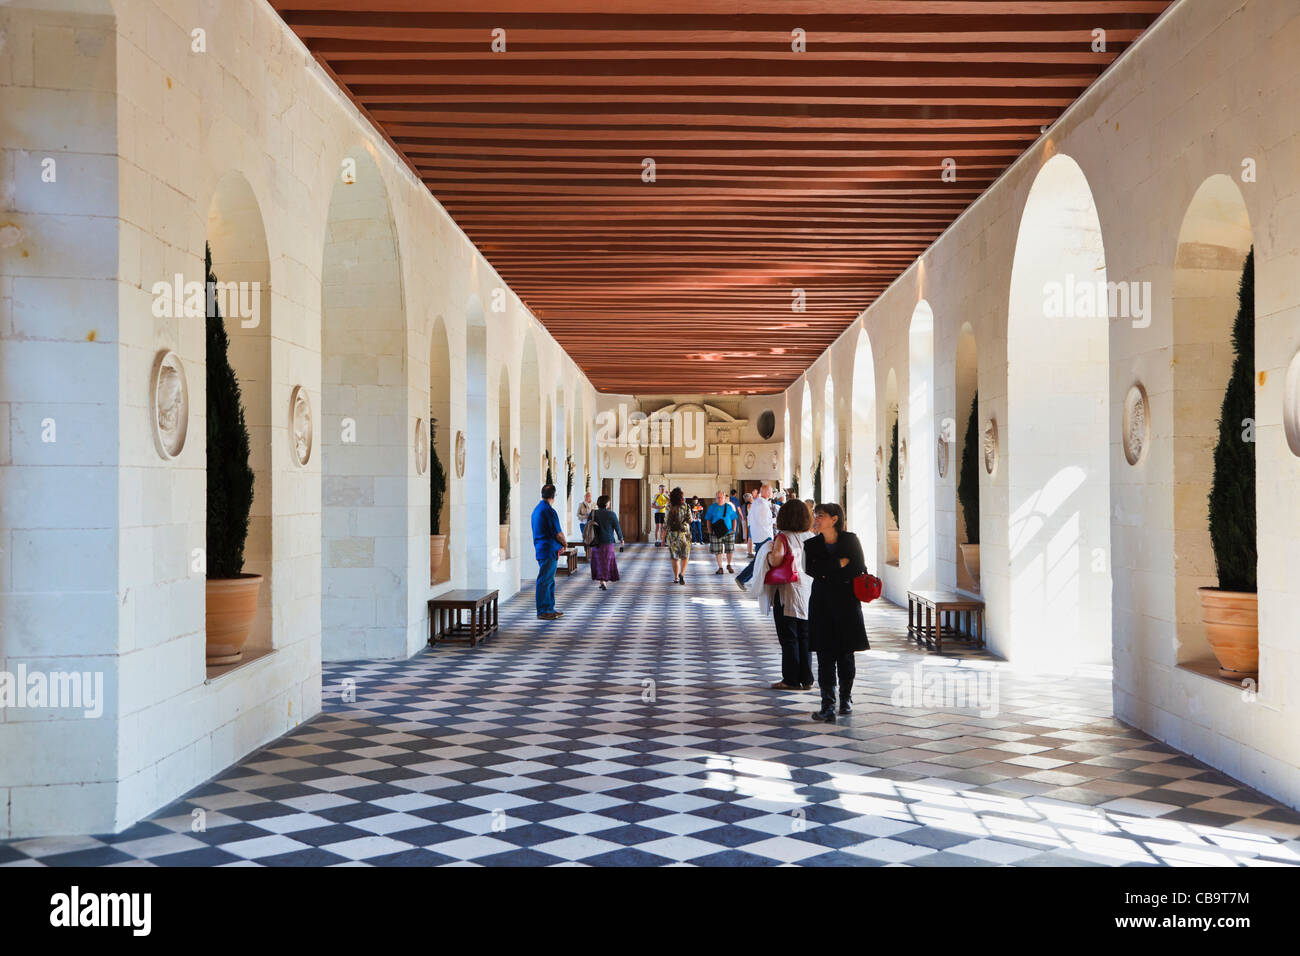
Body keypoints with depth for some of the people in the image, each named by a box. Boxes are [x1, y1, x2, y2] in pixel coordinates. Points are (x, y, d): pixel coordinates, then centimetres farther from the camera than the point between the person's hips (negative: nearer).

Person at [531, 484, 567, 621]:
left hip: (541, 549, 10)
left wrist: (560, 543, 14)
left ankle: (549, 608, 21)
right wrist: (564, 543, 5)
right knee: (544, 581, -6)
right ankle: (542, 611, -3)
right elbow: (558, 533, -15)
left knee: (549, 581, 16)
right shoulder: (548, 510, -16)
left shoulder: (536, 509, 15)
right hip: (548, 550, -10)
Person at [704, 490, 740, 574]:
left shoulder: (729, 507, 5)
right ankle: (720, 567, 10)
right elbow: (708, 520, 7)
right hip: (716, 533, -1)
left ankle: (729, 565, 25)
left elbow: (734, 519, 10)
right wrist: (709, 530, -2)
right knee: (718, 551, -1)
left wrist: (734, 529, -1)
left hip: (728, 532, 1)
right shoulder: (712, 507, 4)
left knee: (729, 550, 4)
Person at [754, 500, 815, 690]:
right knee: (805, 637, 12)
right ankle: (806, 678, 16)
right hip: (808, 592, 5)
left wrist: (769, 552, -5)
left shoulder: (783, 537, -13)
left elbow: (776, 560, -25)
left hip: (787, 593, -5)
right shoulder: (811, 537, 3)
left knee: (789, 638, 2)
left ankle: (791, 680, 5)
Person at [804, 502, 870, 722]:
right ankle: (827, 707, -9)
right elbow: (811, 569, -10)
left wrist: (828, 573, -9)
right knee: (826, 657, -6)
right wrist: (839, 564, -13)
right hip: (822, 605, 1)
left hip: (847, 603, -1)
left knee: (846, 655, 4)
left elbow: (859, 569, -5)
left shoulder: (850, 540, 1)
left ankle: (845, 700, 22)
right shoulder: (811, 545, 5)